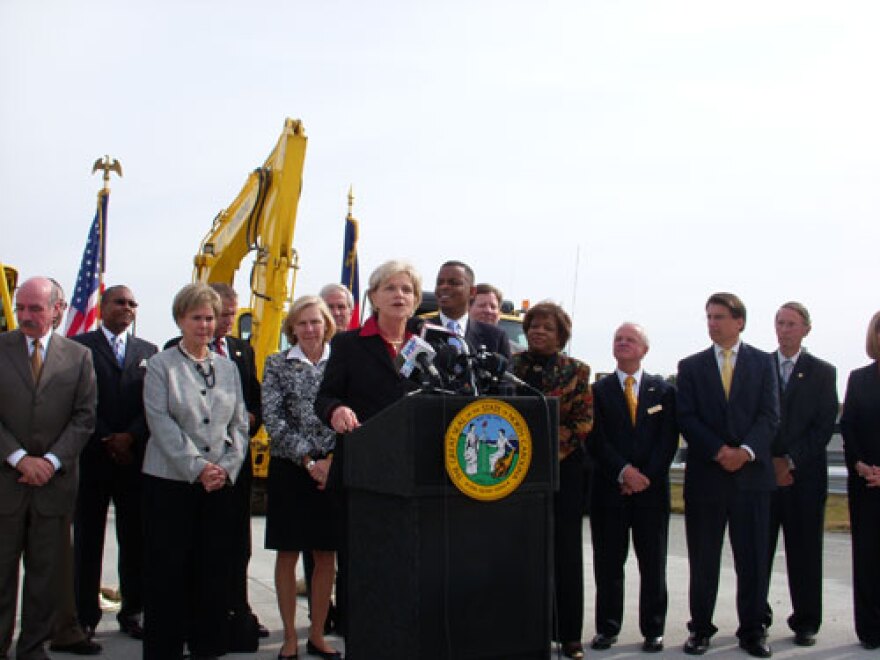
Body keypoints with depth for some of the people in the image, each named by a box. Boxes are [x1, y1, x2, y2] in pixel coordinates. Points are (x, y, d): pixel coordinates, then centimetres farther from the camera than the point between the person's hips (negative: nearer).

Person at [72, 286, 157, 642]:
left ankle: (132, 612, 14)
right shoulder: (79, 346, 4)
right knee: (87, 538, 4)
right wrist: (107, 440, -10)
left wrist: (130, 436, -9)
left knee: (135, 539, 6)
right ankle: (85, 615, 11)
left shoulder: (148, 352, 13)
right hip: (92, 456, -2)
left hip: (135, 455, 3)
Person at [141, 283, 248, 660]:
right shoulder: (161, 365, 1)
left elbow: (239, 424, 10)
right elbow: (161, 424, -8)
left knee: (214, 569, 5)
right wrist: (197, 467, -15)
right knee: (168, 570, 1)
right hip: (171, 481, -3)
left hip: (221, 483, 3)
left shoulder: (227, 367, 13)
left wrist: (227, 467, -5)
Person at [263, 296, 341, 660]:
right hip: (289, 468, -1)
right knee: (288, 553, 4)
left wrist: (332, 459, -10)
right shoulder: (277, 364, 3)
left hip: (333, 469, 1)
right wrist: (308, 460, -12)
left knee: (327, 556, 6)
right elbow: (273, 419, -5)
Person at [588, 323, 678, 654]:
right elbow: (595, 439, -3)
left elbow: (668, 440, 1)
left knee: (653, 564, 5)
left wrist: (645, 476, -10)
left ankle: (653, 630, 14)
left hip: (651, 489, 1)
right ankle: (607, 628, 13)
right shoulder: (598, 390, 6)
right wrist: (624, 471, -14)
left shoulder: (664, 390, 8)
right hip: (609, 489, 0)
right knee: (608, 564, 4)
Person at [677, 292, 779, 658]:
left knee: (753, 557, 4)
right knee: (703, 559, 6)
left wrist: (746, 451, -15)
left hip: (751, 473, 0)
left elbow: (770, 415, -1)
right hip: (705, 475, 0)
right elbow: (686, 418, 0)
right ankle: (700, 629, 16)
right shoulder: (690, 366, 8)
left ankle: (752, 631, 15)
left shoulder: (762, 363, 7)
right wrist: (719, 451, -13)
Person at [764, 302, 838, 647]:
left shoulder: (823, 372, 6)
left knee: (805, 551, 5)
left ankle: (806, 622, 14)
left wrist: (790, 461, -9)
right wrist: (769, 462, -6)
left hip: (805, 474, 0)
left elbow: (825, 425, -1)